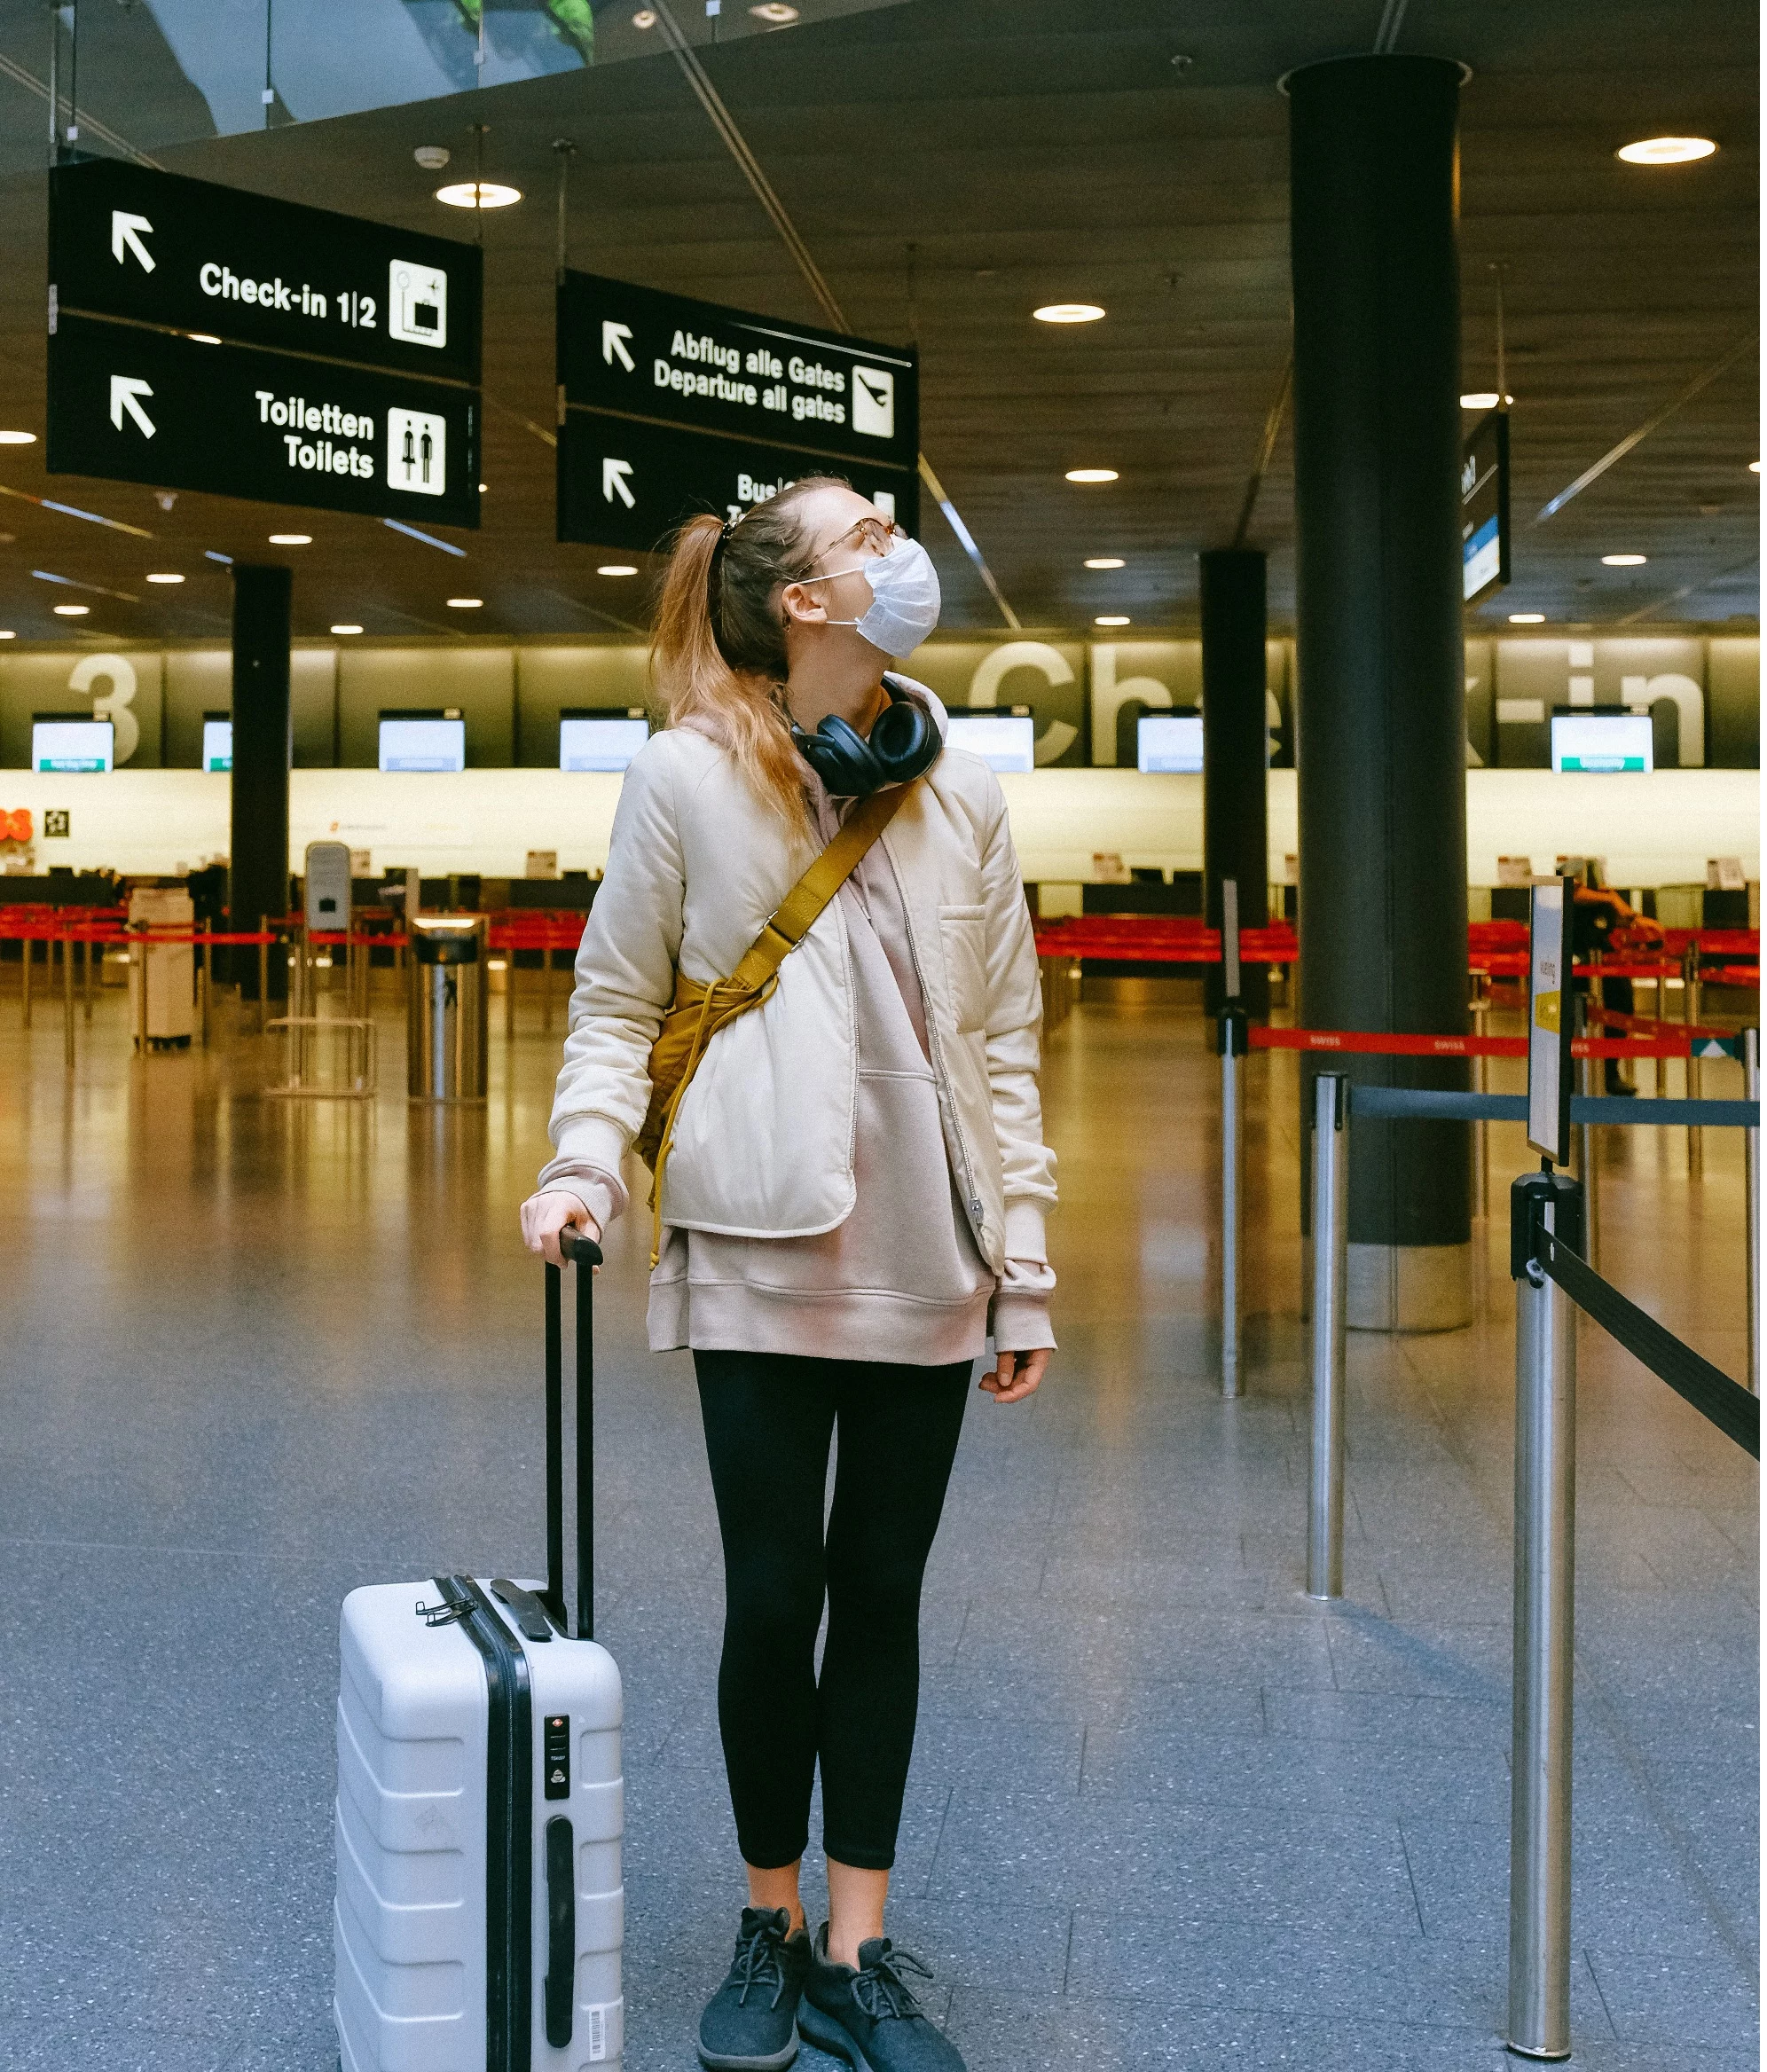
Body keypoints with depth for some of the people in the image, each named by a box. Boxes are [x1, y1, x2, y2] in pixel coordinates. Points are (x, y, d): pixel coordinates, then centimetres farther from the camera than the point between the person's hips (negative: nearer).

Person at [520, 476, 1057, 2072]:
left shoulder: (964, 800, 8)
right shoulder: (690, 778, -2)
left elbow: (1002, 1045, 9)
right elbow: (616, 1001, 4)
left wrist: (1024, 1272, 6)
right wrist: (589, 1160, -14)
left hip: (925, 1264, 3)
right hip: (763, 1258, -3)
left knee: (883, 1595, 8)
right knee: (774, 1597, 2)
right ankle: (772, 1931, 24)